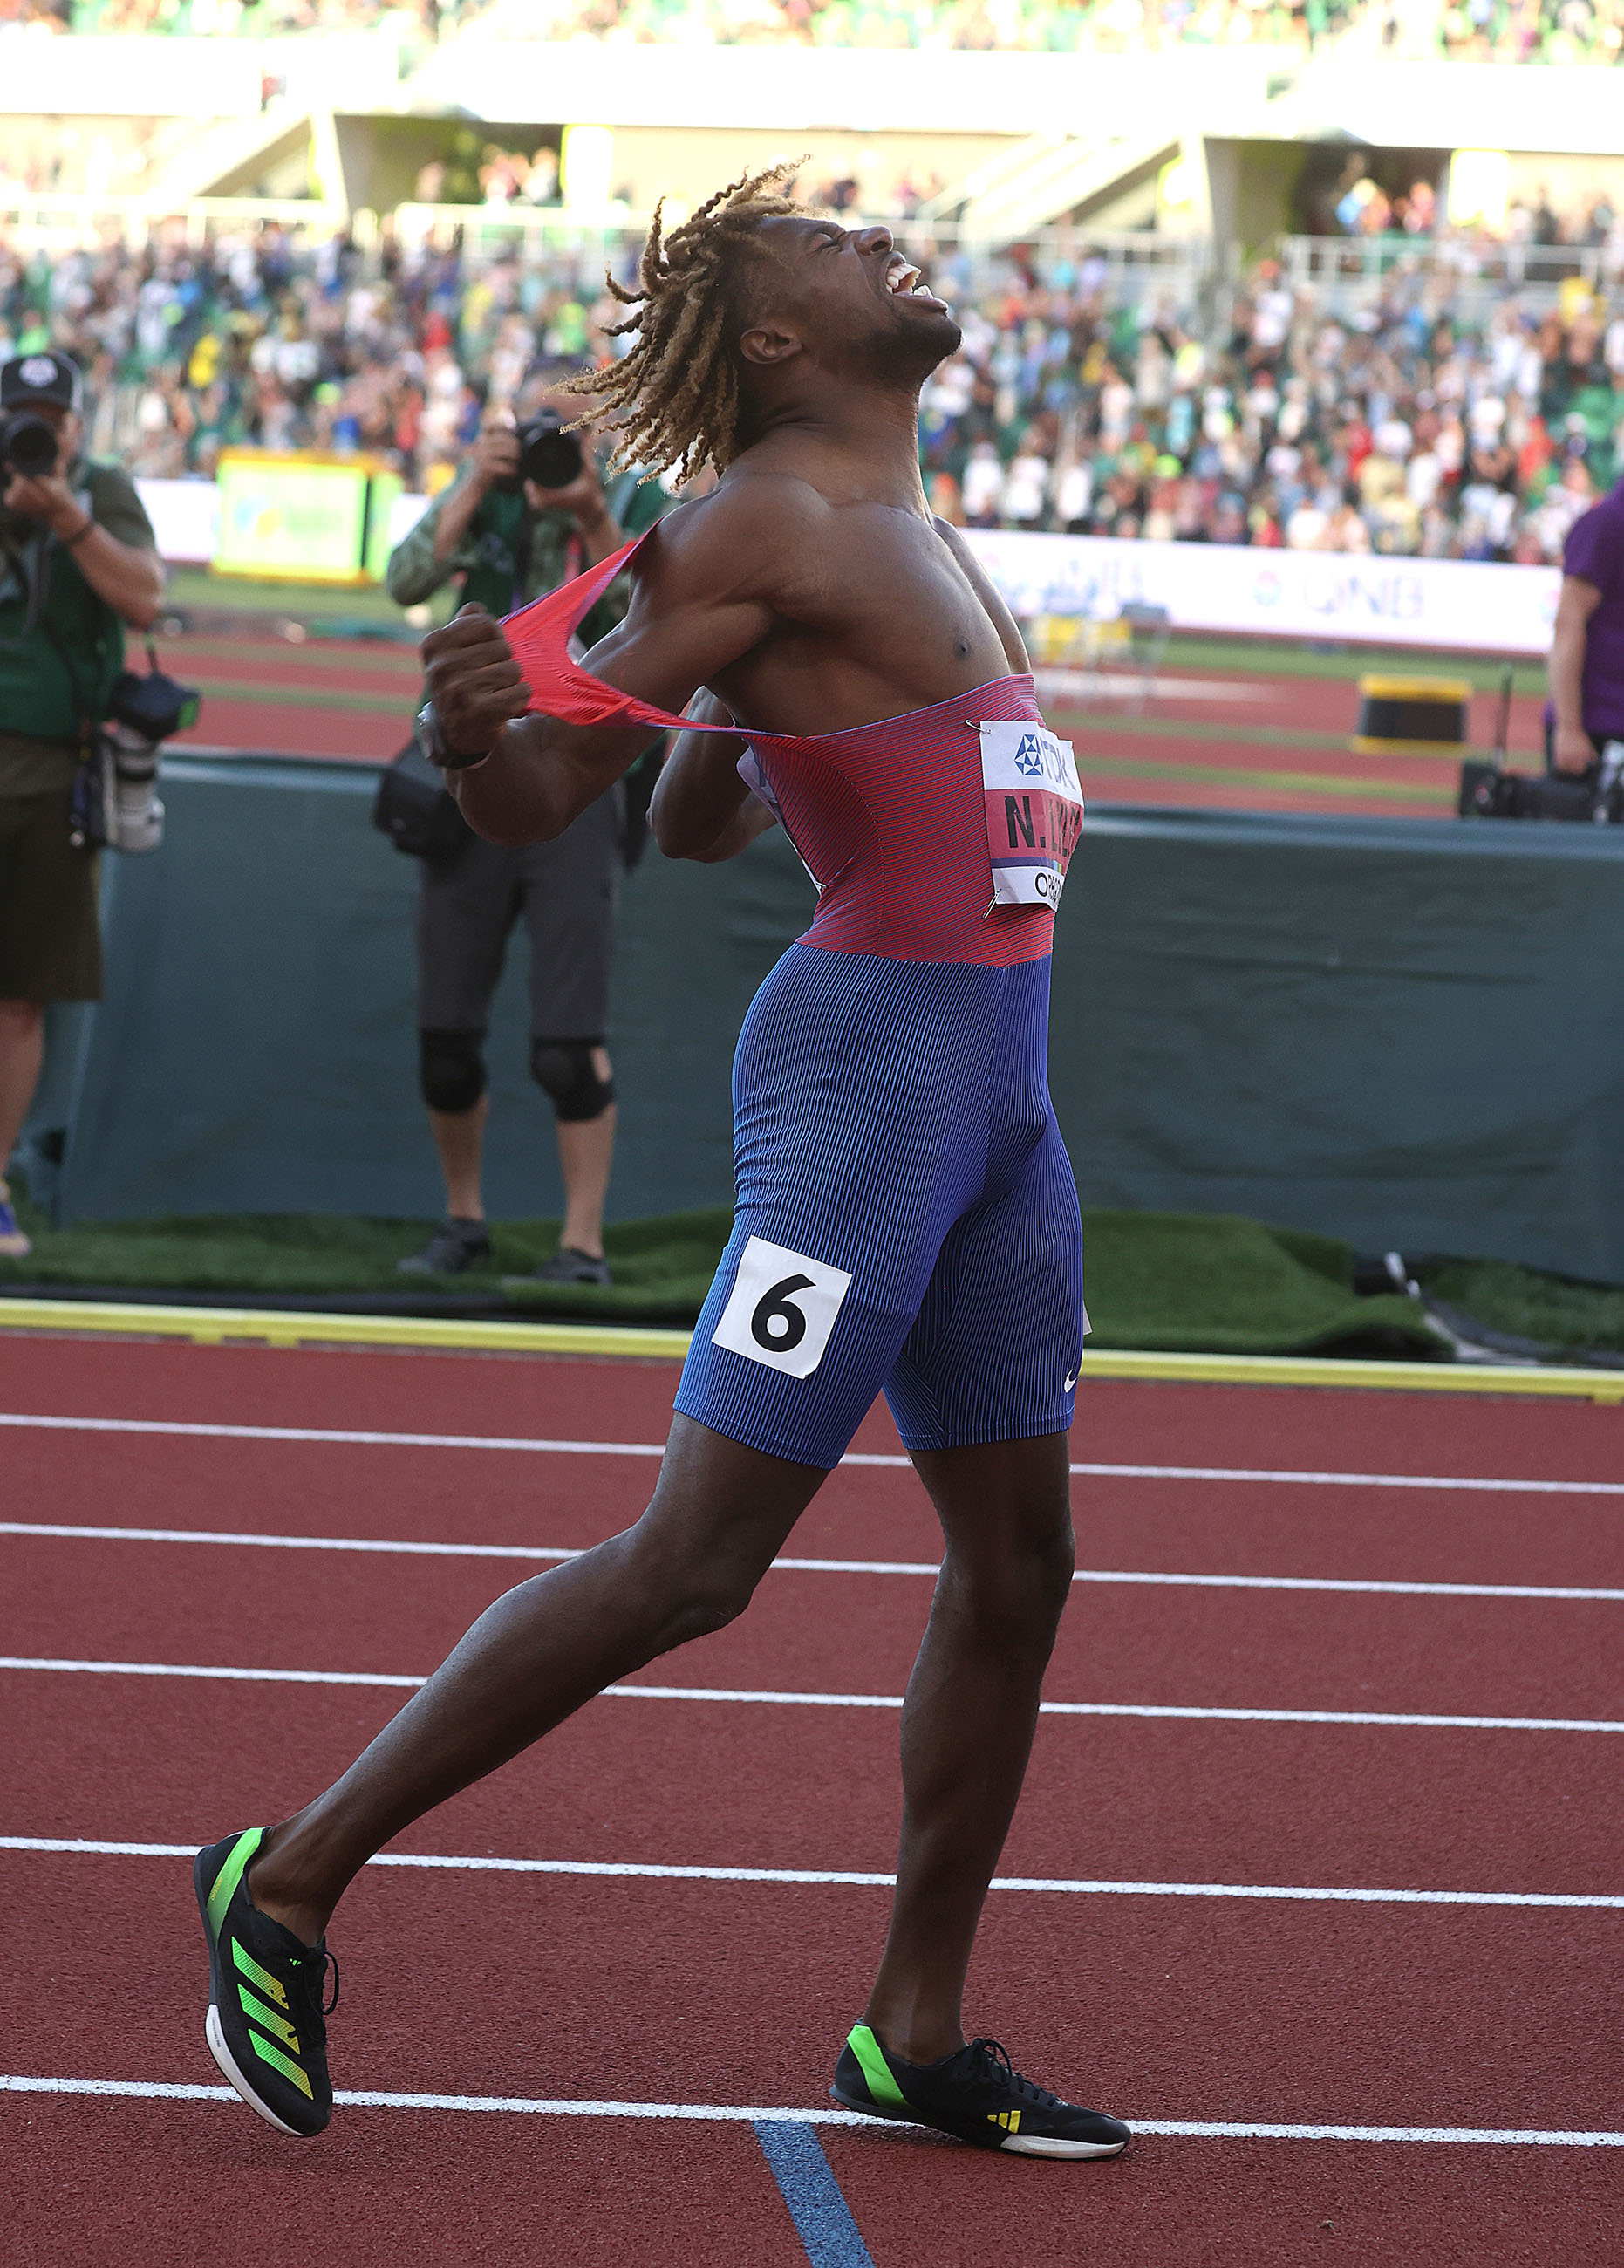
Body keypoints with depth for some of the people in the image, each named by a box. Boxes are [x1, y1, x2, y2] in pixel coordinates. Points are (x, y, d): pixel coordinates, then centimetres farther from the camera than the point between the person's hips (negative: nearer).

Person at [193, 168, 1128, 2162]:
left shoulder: (892, 520, 16)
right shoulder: (769, 522, -11)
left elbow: (689, 822, 23)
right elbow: (540, 793, -13)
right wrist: (475, 728, -34)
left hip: (992, 1084, 9)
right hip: (870, 1066, -9)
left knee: (1018, 1555, 10)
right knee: (693, 1564, -10)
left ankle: (915, 2036, 19)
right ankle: (293, 1880, -1)